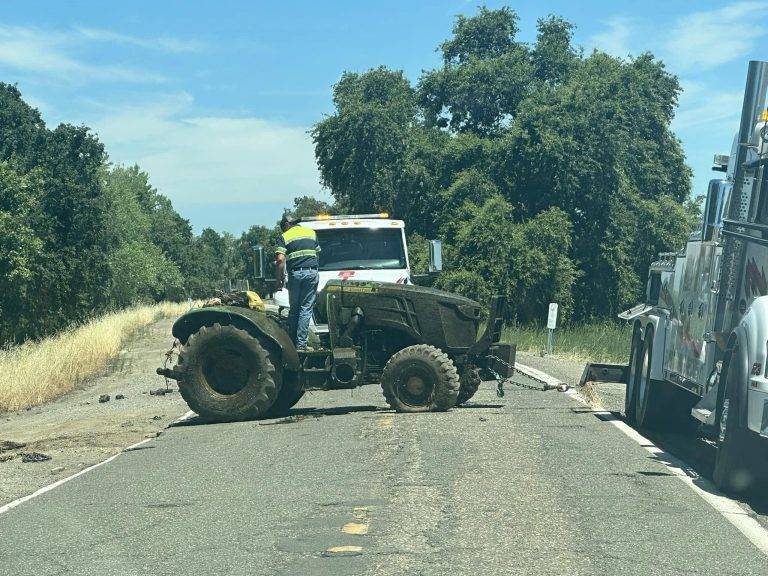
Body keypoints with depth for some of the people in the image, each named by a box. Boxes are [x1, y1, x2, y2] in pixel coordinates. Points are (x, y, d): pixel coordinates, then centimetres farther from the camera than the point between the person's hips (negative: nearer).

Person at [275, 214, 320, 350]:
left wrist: (279, 280, -2)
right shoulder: (311, 233, 15)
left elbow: (280, 259, -7)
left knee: (294, 308, 11)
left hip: (295, 273, -1)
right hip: (312, 272, 1)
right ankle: (301, 343, -4)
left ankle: (291, 341, 12)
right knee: (306, 308, 1)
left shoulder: (285, 236, 4)